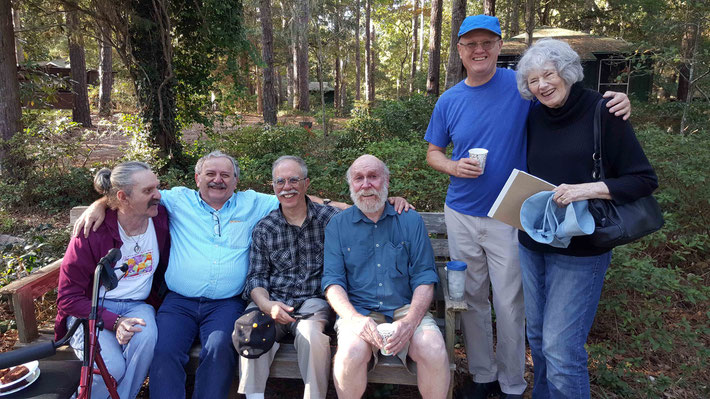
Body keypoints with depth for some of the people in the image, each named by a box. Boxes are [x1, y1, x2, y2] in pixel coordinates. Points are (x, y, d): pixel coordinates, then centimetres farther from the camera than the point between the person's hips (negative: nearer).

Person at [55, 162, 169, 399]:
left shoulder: (160, 219, -5)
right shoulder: (93, 234, -15)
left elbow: (163, 265, 15)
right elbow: (68, 298, -11)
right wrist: (114, 322, -22)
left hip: (135, 306, 3)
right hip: (91, 309, -3)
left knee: (146, 337, -31)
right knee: (111, 367, -27)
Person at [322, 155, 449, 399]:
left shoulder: (410, 220, 8)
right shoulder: (338, 225, 8)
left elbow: (424, 278, 3)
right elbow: (332, 281, 0)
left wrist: (410, 321, -15)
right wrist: (354, 319, -19)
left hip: (405, 309, 1)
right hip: (359, 312, 0)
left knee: (434, 351, -28)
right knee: (351, 352, -31)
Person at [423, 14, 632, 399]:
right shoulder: (449, 101, 3)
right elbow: (433, 153, 11)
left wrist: (613, 101, -22)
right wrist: (454, 167, -11)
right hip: (461, 215, 3)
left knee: (509, 305, 4)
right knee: (472, 300, 13)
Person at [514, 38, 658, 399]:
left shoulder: (603, 112, -10)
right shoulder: (534, 116, 5)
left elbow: (644, 180, -10)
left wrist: (587, 189, -24)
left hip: (580, 247, -5)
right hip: (532, 243, 6)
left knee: (561, 348, -6)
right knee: (537, 335, 16)